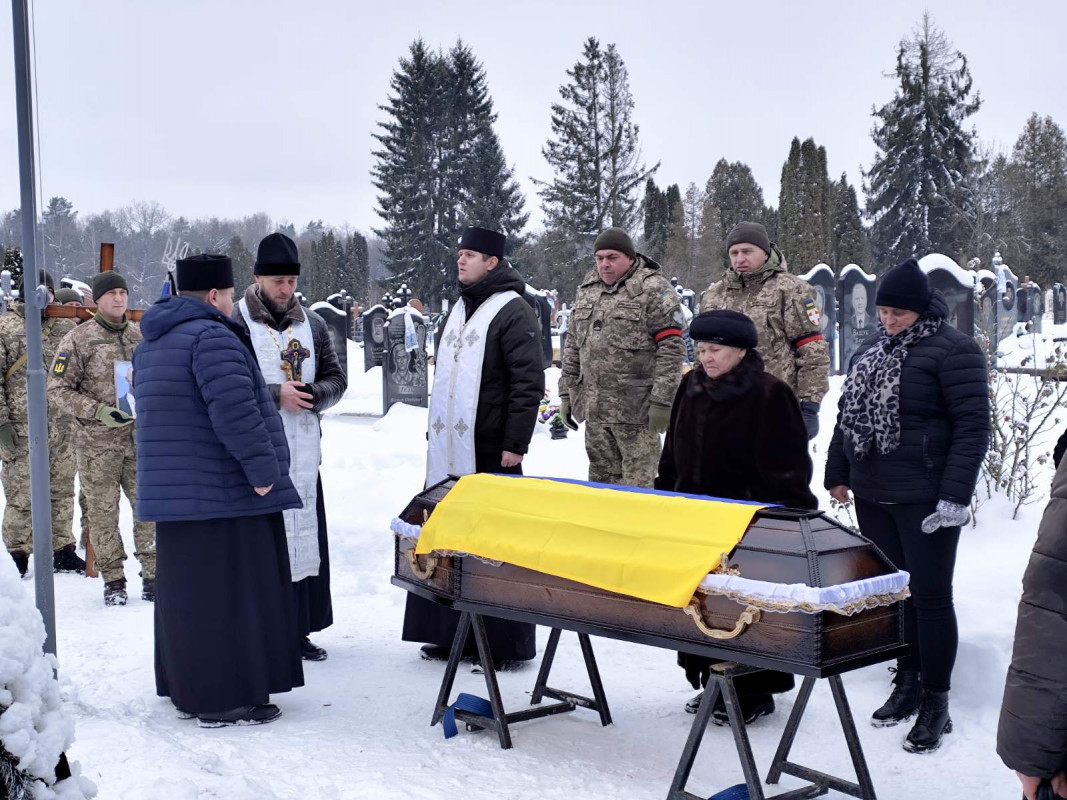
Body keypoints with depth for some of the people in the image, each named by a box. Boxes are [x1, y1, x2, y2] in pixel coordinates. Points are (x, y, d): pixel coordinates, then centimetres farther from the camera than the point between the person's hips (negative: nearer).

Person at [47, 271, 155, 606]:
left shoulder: (141, 336, 9)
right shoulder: (78, 339, -3)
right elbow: (57, 390, -5)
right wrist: (98, 411, -15)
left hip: (141, 439, 3)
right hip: (97, 443, -3)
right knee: (103, 512, 3)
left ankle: (152, 574, 14)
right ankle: (113, 580, 14)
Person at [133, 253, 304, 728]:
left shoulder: (152, 343, 17)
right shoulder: (212, 337, -16)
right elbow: (235, 412, -25)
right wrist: (262, 469, -19)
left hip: (172, 493, 10)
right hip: (224, 493, -10)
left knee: (184, 590, 16)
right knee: (229, 595, -3)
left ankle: (187, 689, 25)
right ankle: (224, 699, 0)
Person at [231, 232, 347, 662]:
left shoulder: (311, 324, 13)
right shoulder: (236, 324, -4)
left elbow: (336, 378, 15)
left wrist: (312, 394, -6)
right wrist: (276, 395, -16)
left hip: (303, 453, 5)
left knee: (304, 537, 8)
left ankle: (298, 629, 19)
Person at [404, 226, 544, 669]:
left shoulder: (513, 311, -9)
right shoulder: (459, 310, 19)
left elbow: (529, 383, -14)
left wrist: (514, 444, -17)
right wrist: (435, 431, 22)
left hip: (492, 454, -8)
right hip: (449, 452, 8)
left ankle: (508, 642, 6)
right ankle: (452, 634, 21)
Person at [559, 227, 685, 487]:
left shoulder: (654, 290, -7)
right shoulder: (587, 289, 15)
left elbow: (671, 348, -12)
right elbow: (573, 346, 21)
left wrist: (662, 401, -16)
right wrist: (566, 392, 16)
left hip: (636, 409, -7)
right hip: (594, 408, 7)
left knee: (637, 486, -4)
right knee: (601, 478, 14)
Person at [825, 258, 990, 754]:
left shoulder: (952, 351, -9)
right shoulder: (871, 351, 13)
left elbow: (972, 426, -13)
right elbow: (847, 415, 21)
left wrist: (955, 496, -18)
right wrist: (838, 475, 15)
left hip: (924, 501, -7)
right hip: (872, 495, 7)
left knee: (930, 596, -1)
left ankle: (936, 703, 9)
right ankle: (907, 684, 26)